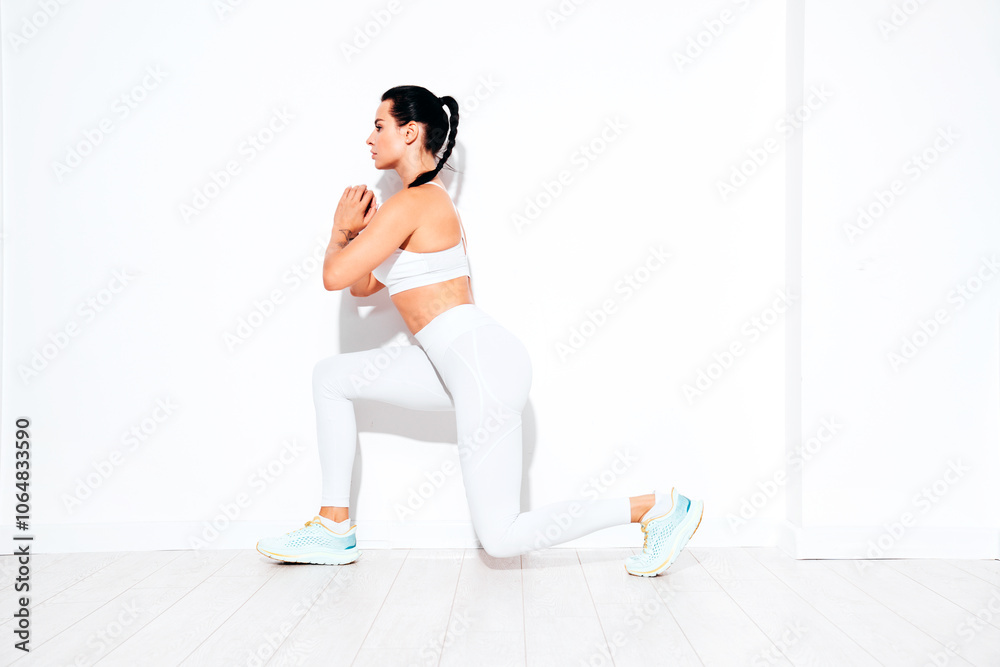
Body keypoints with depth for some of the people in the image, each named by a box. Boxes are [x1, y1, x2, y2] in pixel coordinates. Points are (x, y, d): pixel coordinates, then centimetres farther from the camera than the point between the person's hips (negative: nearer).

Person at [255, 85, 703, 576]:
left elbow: (335, 275, -14)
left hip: (481, 366, -10)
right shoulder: (432, 199, 19)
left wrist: (340, 231, 5)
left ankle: (662, 507, 4)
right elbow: (362, 286, 24)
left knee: (501, 539, -5)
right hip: (458, 364, 10)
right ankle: (334, 529, 19)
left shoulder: (412, 202, -12)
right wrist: (352, 232, 9)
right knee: (331, 376, 13)